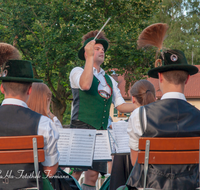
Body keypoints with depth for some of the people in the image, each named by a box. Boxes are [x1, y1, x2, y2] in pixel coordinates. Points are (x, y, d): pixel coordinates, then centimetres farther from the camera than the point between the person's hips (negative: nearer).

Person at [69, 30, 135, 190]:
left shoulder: (109, 80, 23)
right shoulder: (78, 71, 6)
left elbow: (121, 106, 18)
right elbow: (85, 85, -18)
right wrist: (90, 57, -16)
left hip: (100, 132, 6)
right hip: (82, 128, -6)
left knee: (93, 175, 0)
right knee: (76, 172, -15)